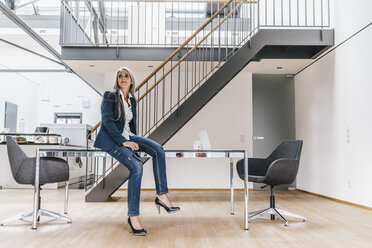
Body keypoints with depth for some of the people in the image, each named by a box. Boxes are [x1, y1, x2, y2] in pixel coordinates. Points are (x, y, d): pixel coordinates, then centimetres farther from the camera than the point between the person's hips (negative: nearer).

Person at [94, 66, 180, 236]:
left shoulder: (132, 100, 17)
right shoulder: (109, 96, -2)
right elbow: (107, 121, -12)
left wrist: (133, 141, 4)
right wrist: (123, 141, -21)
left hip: (127, 137, 6)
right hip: (111, 139, -6)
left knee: (158, 150, -19)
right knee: (137, 167, -29)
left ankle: (162, 195, -17)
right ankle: (133, 216, -22)